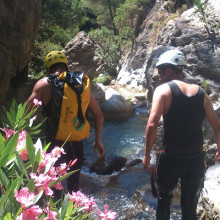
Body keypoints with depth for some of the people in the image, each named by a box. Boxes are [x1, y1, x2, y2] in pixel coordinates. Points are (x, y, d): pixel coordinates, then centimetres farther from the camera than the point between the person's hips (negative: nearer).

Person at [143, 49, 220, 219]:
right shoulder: (200, 92, 4)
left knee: (164, 198, 22)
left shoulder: (163, 90, -8)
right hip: (196, 159, 3)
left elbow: (152, 124, -19)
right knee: (190, 205, 21)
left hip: (171, 158, -3)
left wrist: (147, 154, -9)